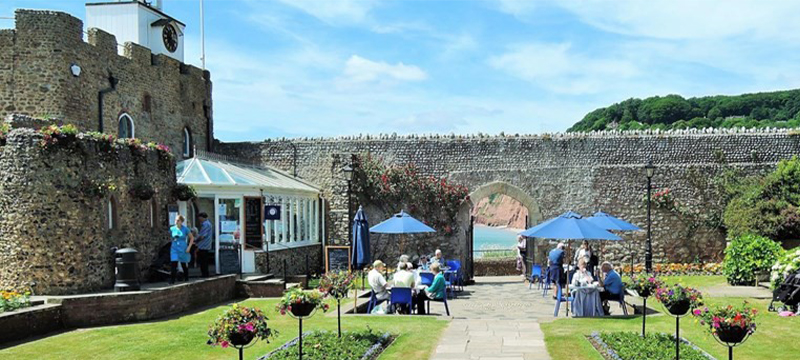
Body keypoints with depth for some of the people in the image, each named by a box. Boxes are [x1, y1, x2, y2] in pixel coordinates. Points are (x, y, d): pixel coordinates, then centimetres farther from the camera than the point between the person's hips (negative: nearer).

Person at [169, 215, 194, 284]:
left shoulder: (185, 229, -4)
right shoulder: (172, 229, 1)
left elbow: (192, 238, 3)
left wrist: (189, 247, -3)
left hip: (183, 249, -1)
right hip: (174, 249, 1)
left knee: (184, 265, 9)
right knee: (173, 265, -11)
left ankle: (186, 280, 26)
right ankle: (172, 281, -9)